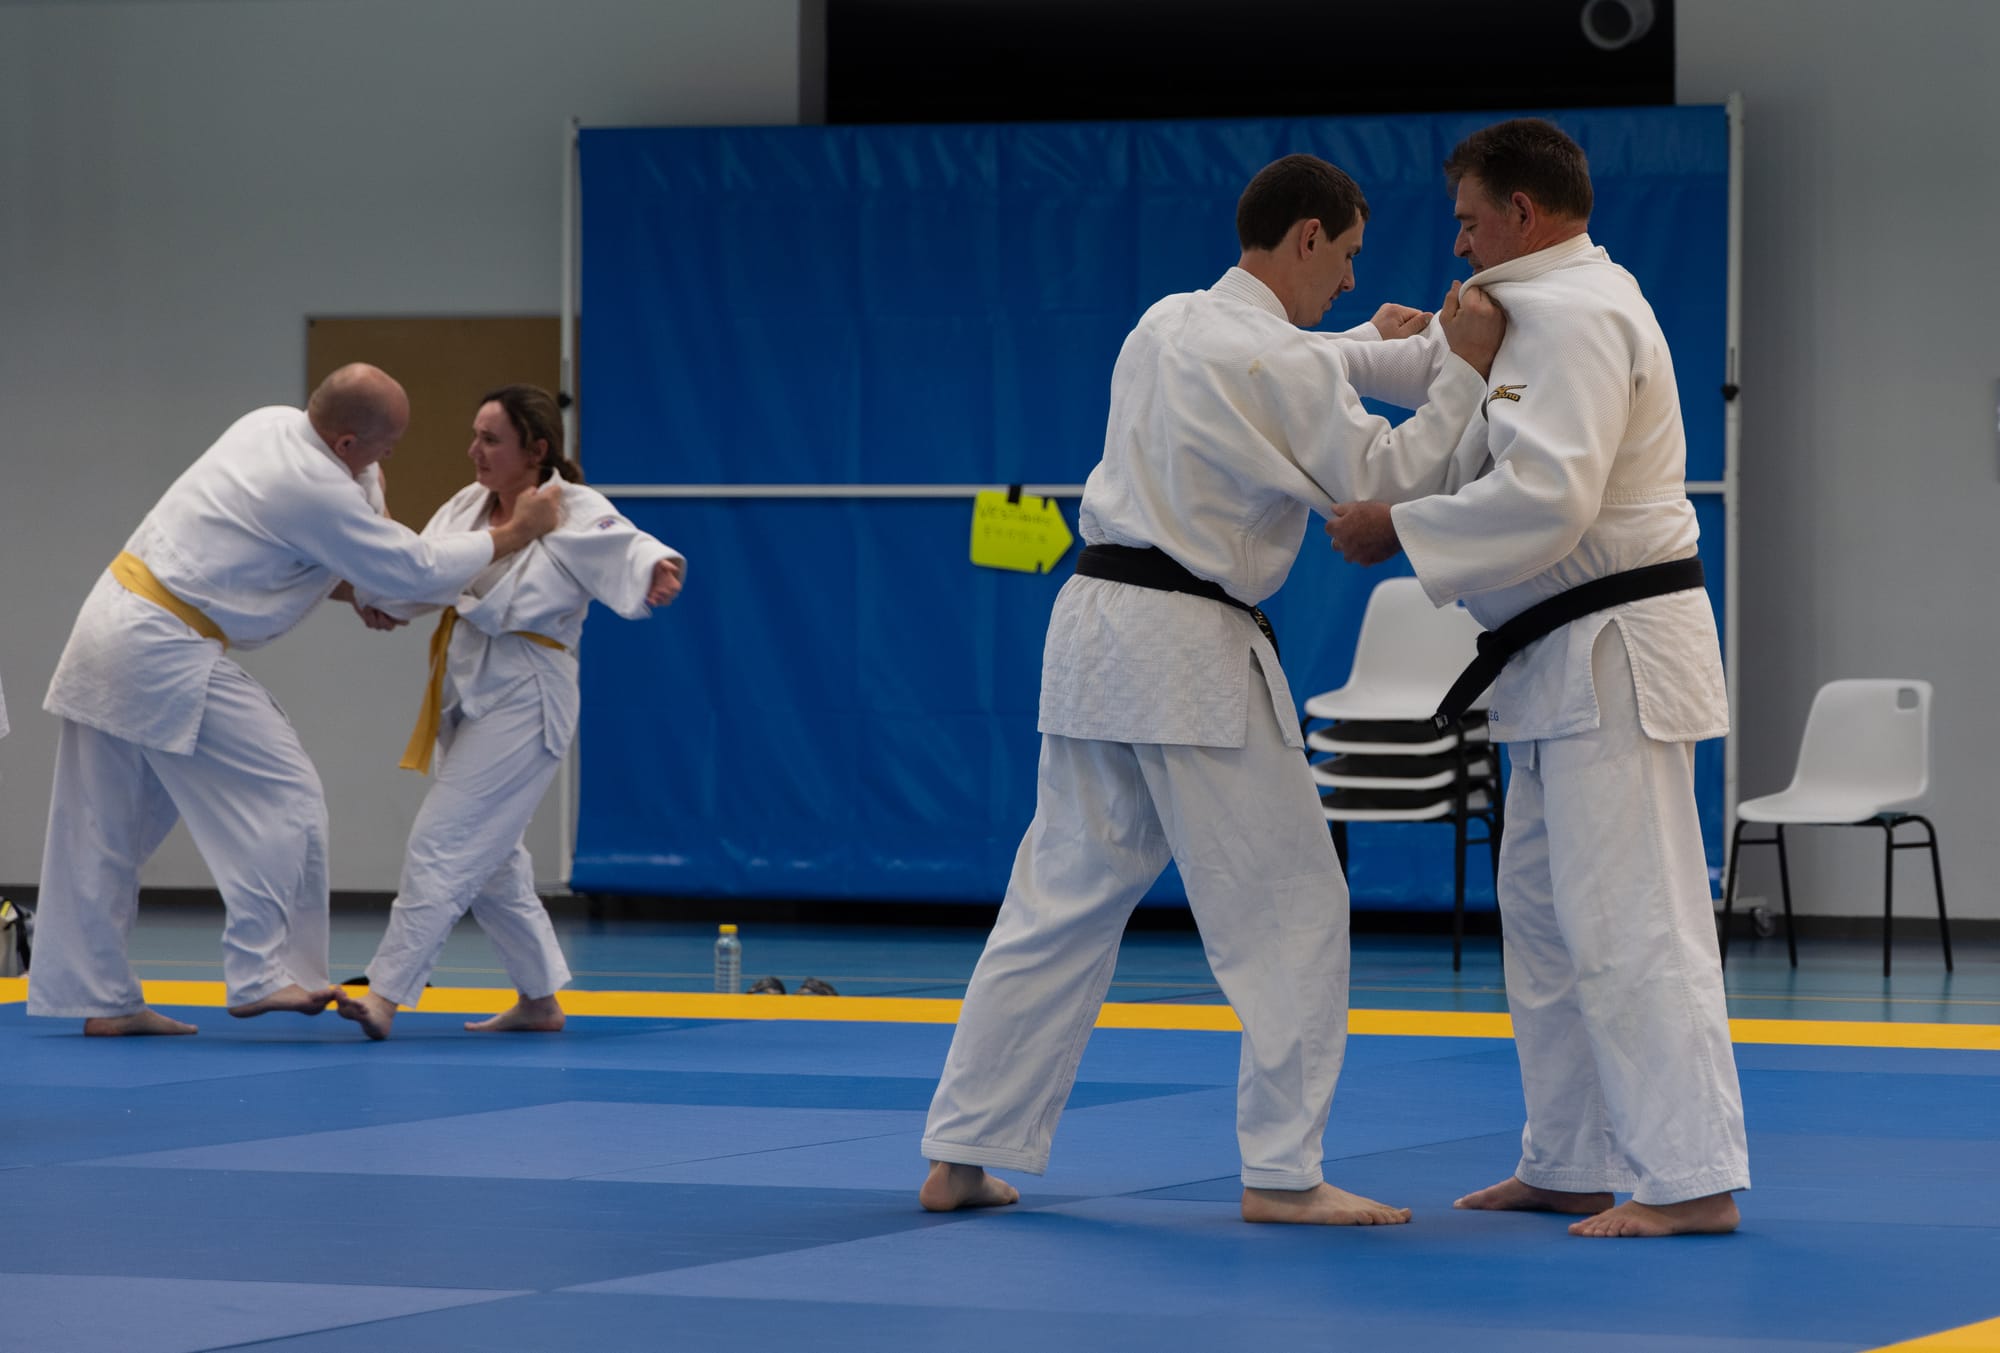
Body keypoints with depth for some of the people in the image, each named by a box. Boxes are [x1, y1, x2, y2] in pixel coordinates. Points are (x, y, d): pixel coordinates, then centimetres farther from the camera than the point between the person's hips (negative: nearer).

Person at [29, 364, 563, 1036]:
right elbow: (416, 571, -10)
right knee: (282, 797, -4)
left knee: (104, 834, 12)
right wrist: (515, 535, -1)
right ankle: (261, 973, -5)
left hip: (111, 620, 10)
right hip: (167, 653, -10)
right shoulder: (318, 492, -18)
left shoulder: (269, 423, 8)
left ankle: (98, 998, 18)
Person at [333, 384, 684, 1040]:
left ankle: (386, 994, -15)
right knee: (488, 853, 16)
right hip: (468, 693, 9)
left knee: (442, 842, -14)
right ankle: (540, 999, 27)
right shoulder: (468, 507, 8)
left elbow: (628, 548, -28)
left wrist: (659, 570, -50)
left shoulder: (577, 514, -13)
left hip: (524, 698, -9)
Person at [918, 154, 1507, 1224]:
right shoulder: (1277, 364, -12)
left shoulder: (1166, 325, 14)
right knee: (1288, 907, 0)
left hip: (1093, 621, 8)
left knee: (1061, 902, 13)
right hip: (1187, 651, -8)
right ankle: (1282, 1173, 1)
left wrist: (1400, 352, 26)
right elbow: (1387, 487, -9)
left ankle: (961, 1156, 13)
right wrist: (1460, 372, -2)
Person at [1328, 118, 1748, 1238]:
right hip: (1575, 662, 11)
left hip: (1613, 652, -11)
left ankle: (1694, 1178, -11)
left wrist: (1399, 531, -16)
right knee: (1545, 908, 16)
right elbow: (1528, 467, 24)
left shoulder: (1573, 316, -16)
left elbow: (1545, 498, -25)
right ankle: (1572, 1164, 22)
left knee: (1628, 917, -11)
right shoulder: (1572, 302, 19)